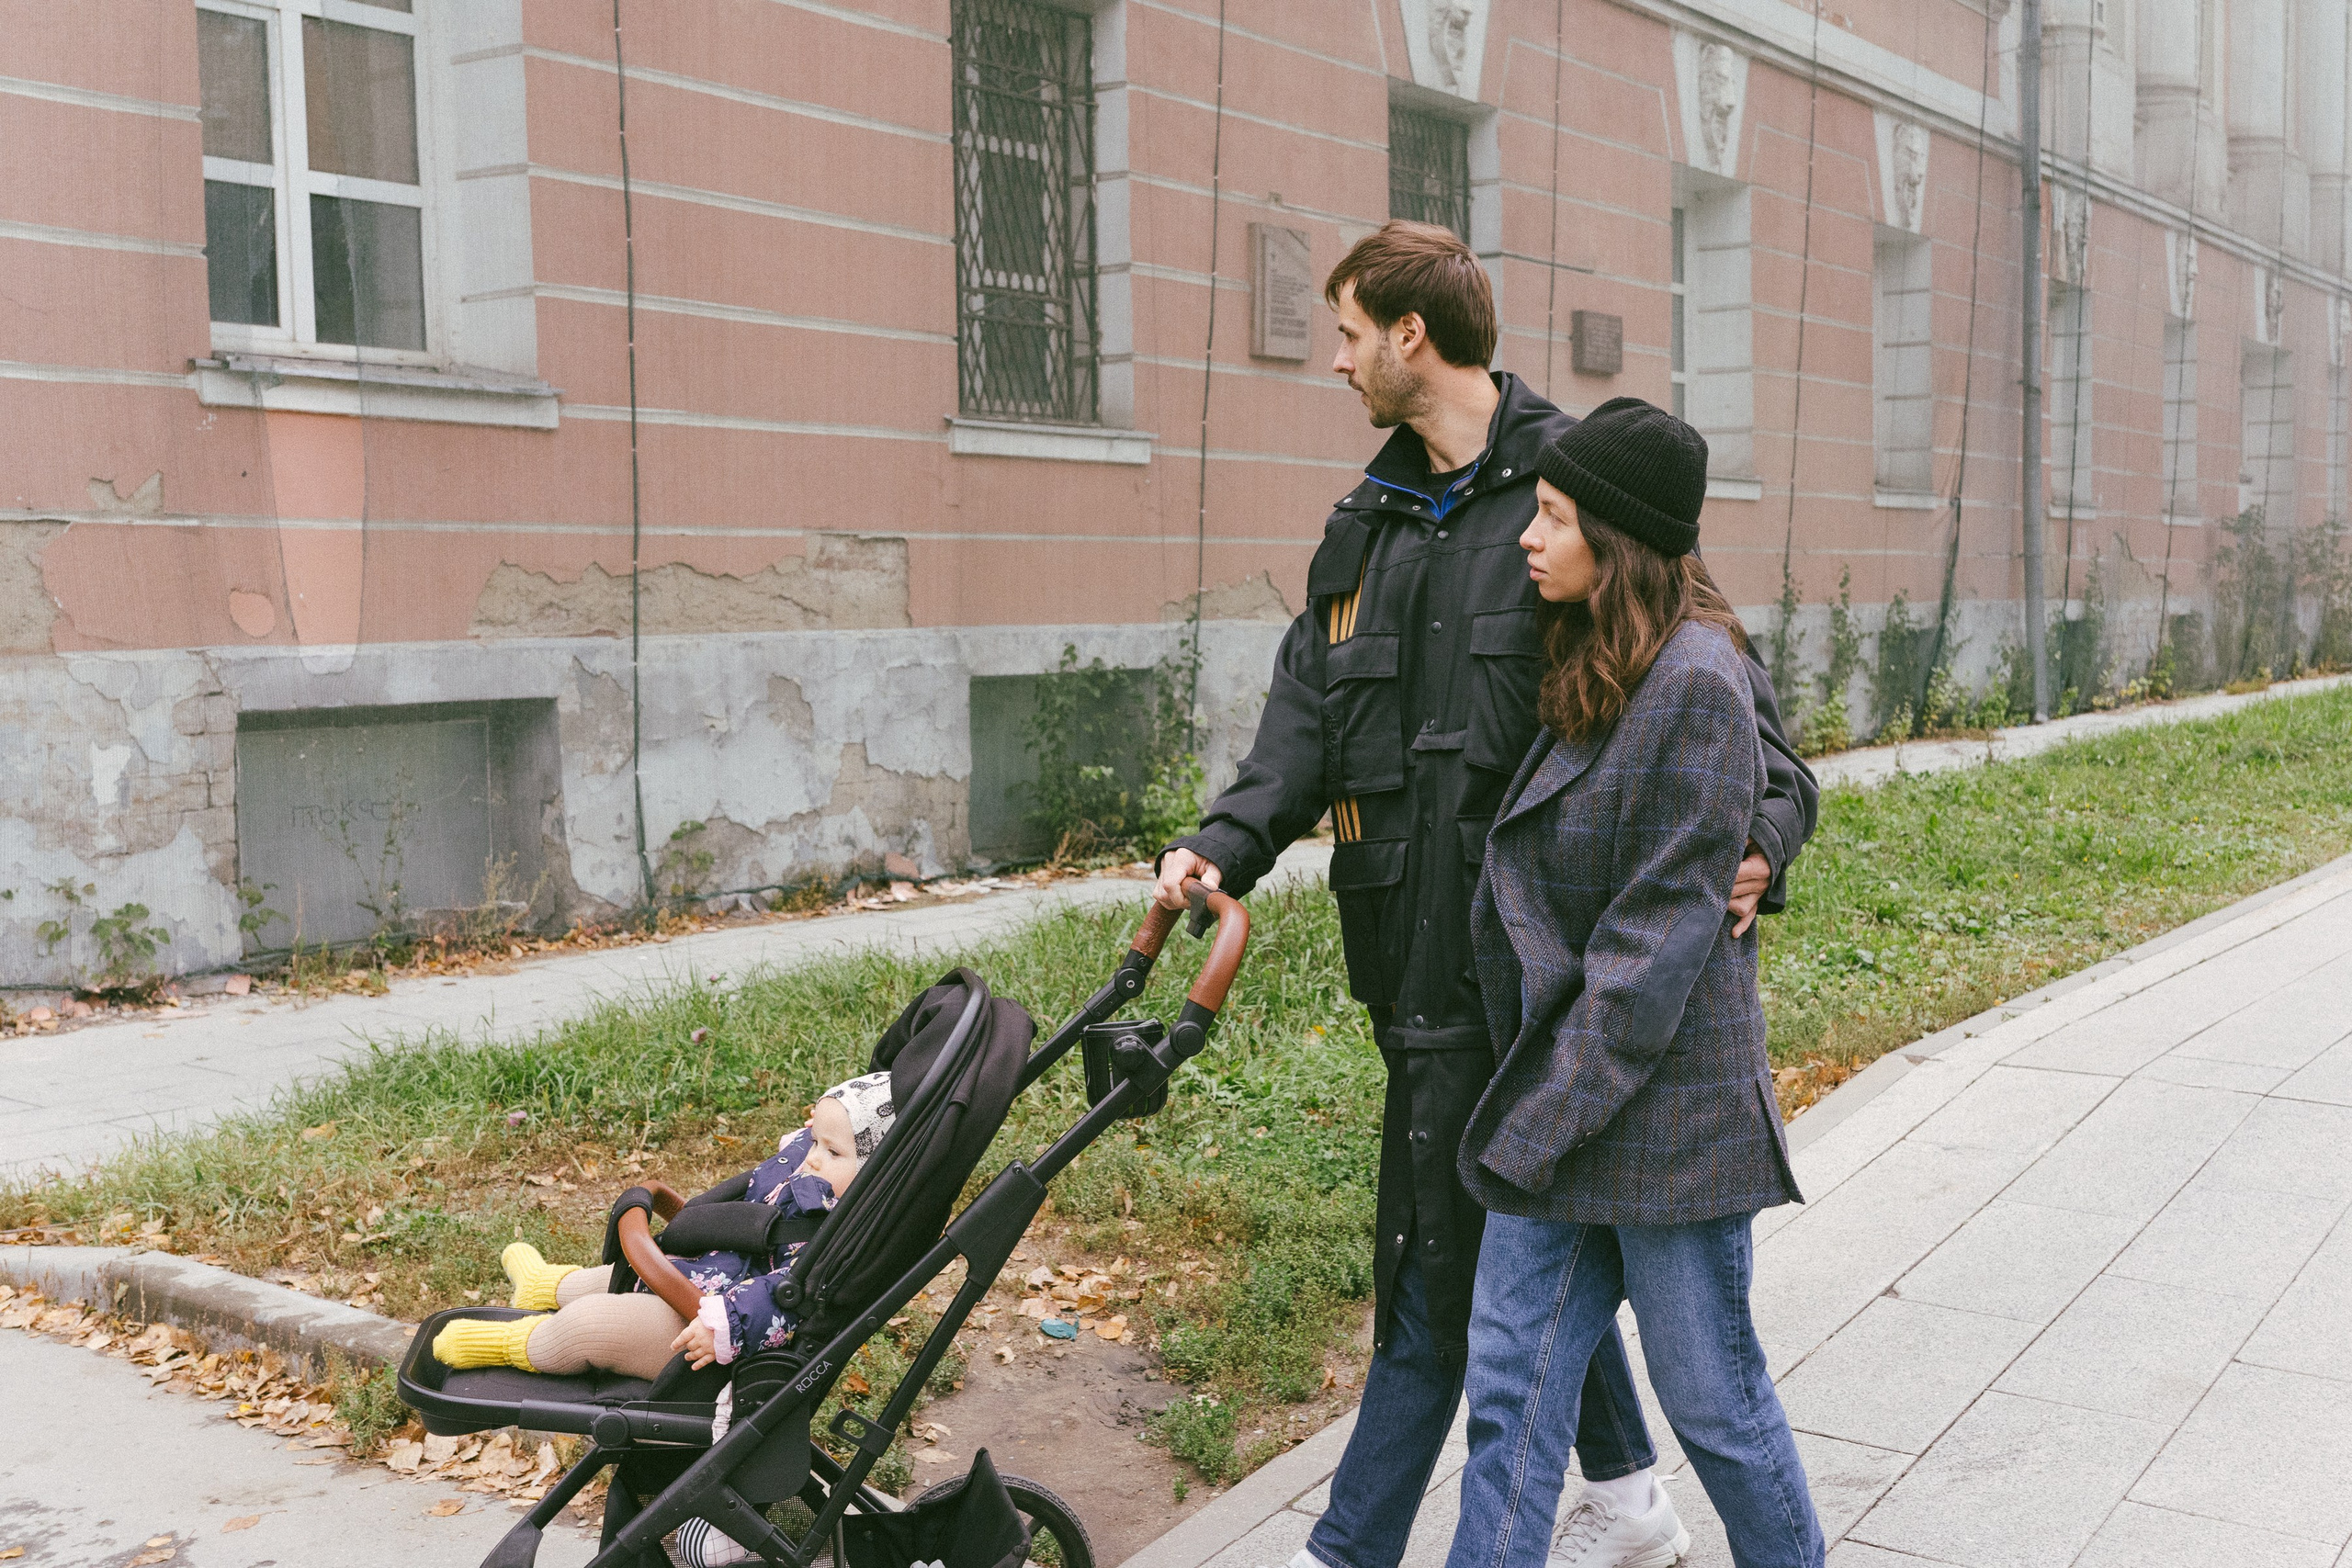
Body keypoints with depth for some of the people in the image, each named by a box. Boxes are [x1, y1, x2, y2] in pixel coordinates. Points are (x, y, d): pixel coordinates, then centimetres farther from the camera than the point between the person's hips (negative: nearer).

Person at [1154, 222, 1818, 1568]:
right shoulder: (1370, 522, 14)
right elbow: (1312, 710, 8)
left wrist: (1765, 827, -26)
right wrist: (1231, 839, -7)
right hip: (1419, 944, 8)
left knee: (1440, 1267, 2)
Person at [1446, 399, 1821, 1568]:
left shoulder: (1694, 684, -17)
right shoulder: (1588, 669, 11)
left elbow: (1660, 930, -19)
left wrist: (1553, 1108, -17)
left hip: (1665, 1104, -8)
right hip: (1560, 1093, 8)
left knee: (1709, 1392, 10)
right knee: (1511, 1377, 10)